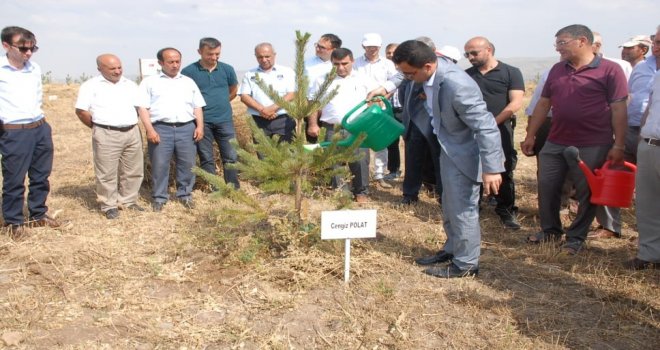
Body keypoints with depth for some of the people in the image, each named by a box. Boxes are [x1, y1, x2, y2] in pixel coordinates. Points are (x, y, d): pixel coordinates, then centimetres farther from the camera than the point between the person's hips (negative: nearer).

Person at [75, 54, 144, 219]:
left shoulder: (130, 85, 14)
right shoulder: (91, 86, -2)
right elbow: (81, 111, -6)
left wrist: (131, 124, 11)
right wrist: (97, 127, 1)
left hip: (132, 133, 5)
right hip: (107, 135, -5)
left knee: (133, 171, 11)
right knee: (107, 173, 1)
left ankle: (128, 201, 25)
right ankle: (109, 205, 13)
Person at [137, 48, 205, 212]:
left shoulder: (189, 82, 18)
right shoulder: (150, 82, 8)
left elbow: (197, 107, 17)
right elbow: (142, 108, 0)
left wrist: (200, 126, 3)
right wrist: (149, 129, -10)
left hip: (186, 128, 3)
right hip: (161, 128, -2)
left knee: (187, 164, 4)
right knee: (159, 165, 0)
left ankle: (185, 194, 19)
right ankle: (159, 197, 12)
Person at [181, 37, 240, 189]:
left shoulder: (227, 69, 2)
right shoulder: (188, 72, -6)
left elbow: (234, 91, 18)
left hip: (225, 120, 2)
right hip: (202, 121, -2)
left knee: (231, 156, 3)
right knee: (206, 159, 6)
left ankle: (234, 189, 14)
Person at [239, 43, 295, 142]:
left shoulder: (286, 72, 7)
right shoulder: (250, 75, 12)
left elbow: (291, 95, -3)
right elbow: (244, 96, 3)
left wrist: (272, 108, -14)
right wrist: (262, 109, -13)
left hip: (283, 120, -2)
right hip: (259, 121, 2)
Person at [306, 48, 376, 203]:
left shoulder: (364, 80, 6)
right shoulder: (322, 80, 9)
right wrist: (313, 124, 2)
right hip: (332, 129, 1)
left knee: (359, 161, -2)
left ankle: (361, 192, 11)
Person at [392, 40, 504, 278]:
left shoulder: (457, 86, -34)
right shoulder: (430, 65, -9)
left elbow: (486, 127, -30)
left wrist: (491, 169, -30)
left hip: (463, 152, -9)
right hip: (448, 148, 9)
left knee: (462, 209, 2)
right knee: (449, 206, 21)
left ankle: (466, 264, 18)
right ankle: (452, 249, 39)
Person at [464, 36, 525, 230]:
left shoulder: (511, 73, 0)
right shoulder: (466, 75, 11)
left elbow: (515, 103, -9)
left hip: (500, 130, -3)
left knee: (504, 172, 2)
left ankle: (506, 211, 16)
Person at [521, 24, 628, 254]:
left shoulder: (609, 70, -7)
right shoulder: (557, 70, 10)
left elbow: (619, 110, -8)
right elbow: (543, 104, 14)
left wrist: (618, 145, -12)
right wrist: (530, 136, 12)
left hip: (592, 147, -5)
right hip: (555, 144, 5)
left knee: (587, 194, 6)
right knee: (547, 188, 10)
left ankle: (576, 237, 22)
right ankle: (550, 230, 29)